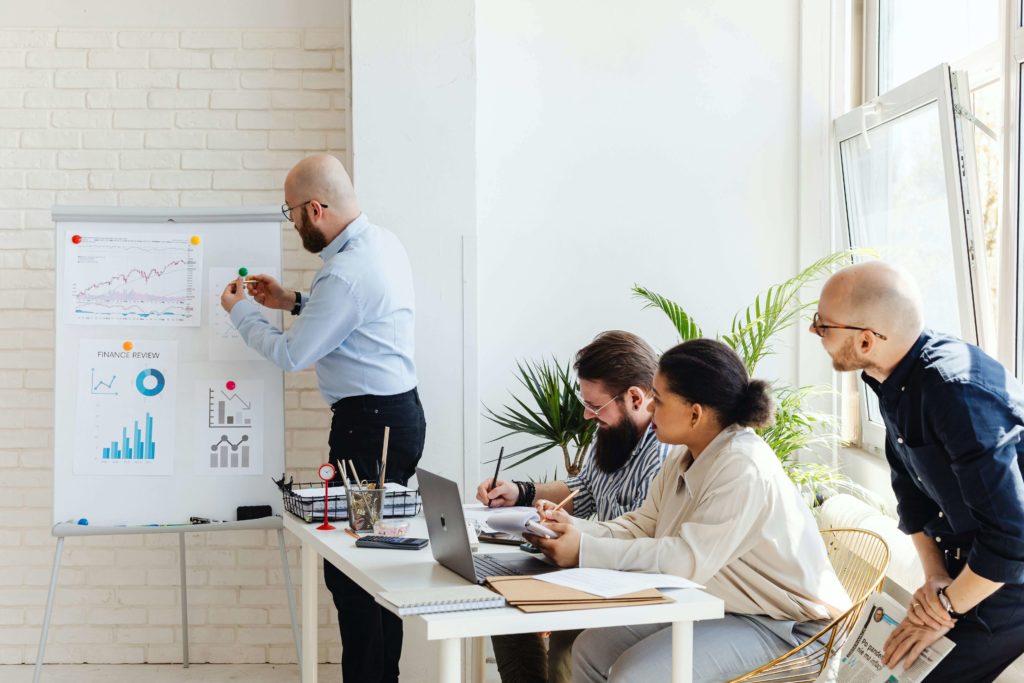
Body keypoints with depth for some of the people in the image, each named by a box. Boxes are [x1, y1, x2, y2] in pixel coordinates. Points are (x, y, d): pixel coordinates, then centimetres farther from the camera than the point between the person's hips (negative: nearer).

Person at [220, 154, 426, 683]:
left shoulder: (346, 274, -22)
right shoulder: (381, 242, 9)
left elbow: (290, 355, -12)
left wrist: (241, 311, 4)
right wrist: (293, 301, 20)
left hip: (369, 425, -10)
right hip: (398, 412, 10)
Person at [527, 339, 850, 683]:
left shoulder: (743, 468, -26)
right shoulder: (683, 461, 5)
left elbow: (690, 559, -30)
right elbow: (640, 526, 8)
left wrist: (585, 550, -30)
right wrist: (575, 528, -10)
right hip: (711, 604, 10)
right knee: (591, 649, 3)